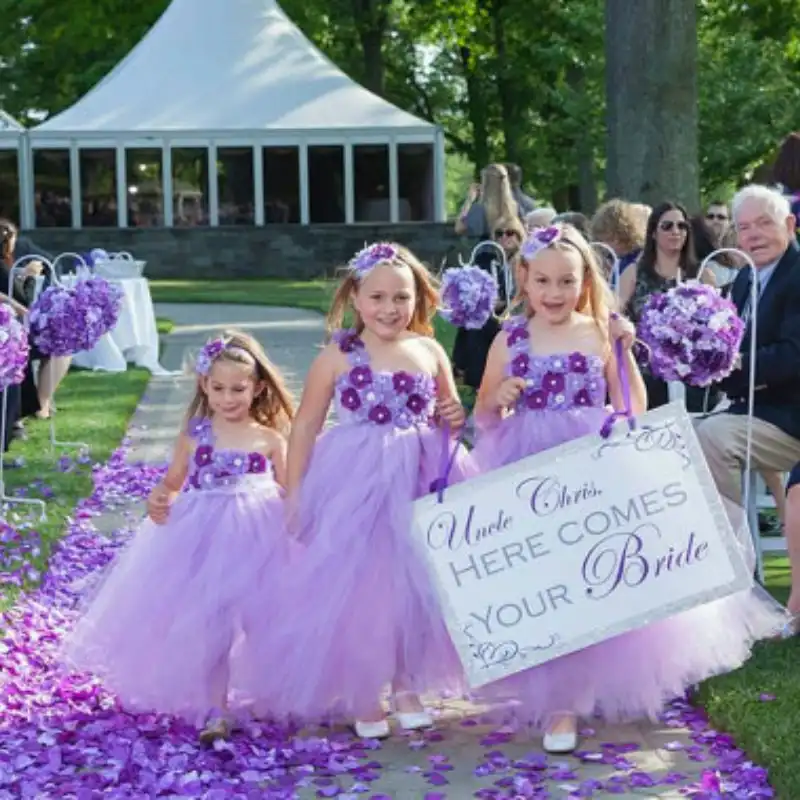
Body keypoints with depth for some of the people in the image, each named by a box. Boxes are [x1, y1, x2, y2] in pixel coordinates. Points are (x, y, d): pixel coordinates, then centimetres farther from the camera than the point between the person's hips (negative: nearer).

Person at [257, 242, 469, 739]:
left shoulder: (431, 353, 4)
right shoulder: (338, 357, -5)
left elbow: (449, 415, 18)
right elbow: (306, 425, 0)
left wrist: (457, 419, -6)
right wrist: (295, 490, -3)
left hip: (422, 482, 3)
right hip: (356, 485, -3)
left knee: (415, 585, 8)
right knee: (355, 588, 0)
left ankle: (407, 685, 27)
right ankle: (361, 694, 17)